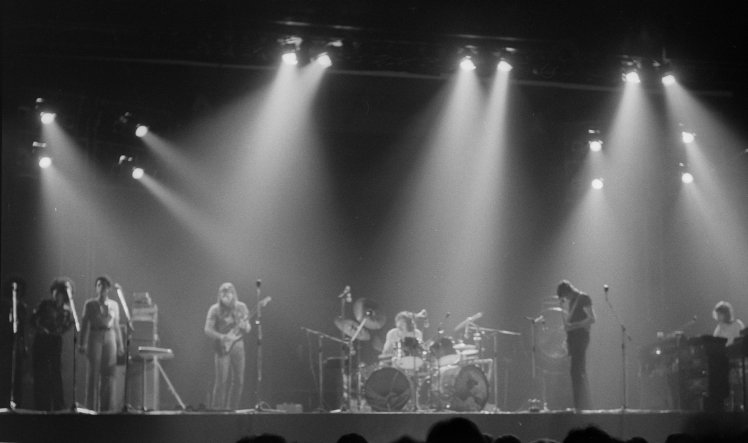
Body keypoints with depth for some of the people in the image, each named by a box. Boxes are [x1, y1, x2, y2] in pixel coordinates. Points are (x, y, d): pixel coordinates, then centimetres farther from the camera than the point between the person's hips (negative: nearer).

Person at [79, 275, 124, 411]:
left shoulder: (114, 305, 11)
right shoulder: (90, 304, 3)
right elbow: (84, 324, 1)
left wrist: (120, 344, 12)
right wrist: (83, 344, -5)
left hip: (110, 339, 3)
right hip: (95, 338, -3)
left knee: (109, 374, 0)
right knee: (94, 373, -4)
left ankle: (106, 406, 6)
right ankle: (92, 406, -1)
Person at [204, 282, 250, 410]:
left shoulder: (241, 307, 6)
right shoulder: (215, 310, -4)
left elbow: (247, 328, 10)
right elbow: (208, 329, -7)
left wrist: (245, 326, -13)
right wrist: (222, 337, -21)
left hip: (238, 345, 3)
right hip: (222, 347, -3)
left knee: (238, 381, 1)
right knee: (222, 380, -10)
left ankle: (232, 408, 11)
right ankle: (217, 409, -4)